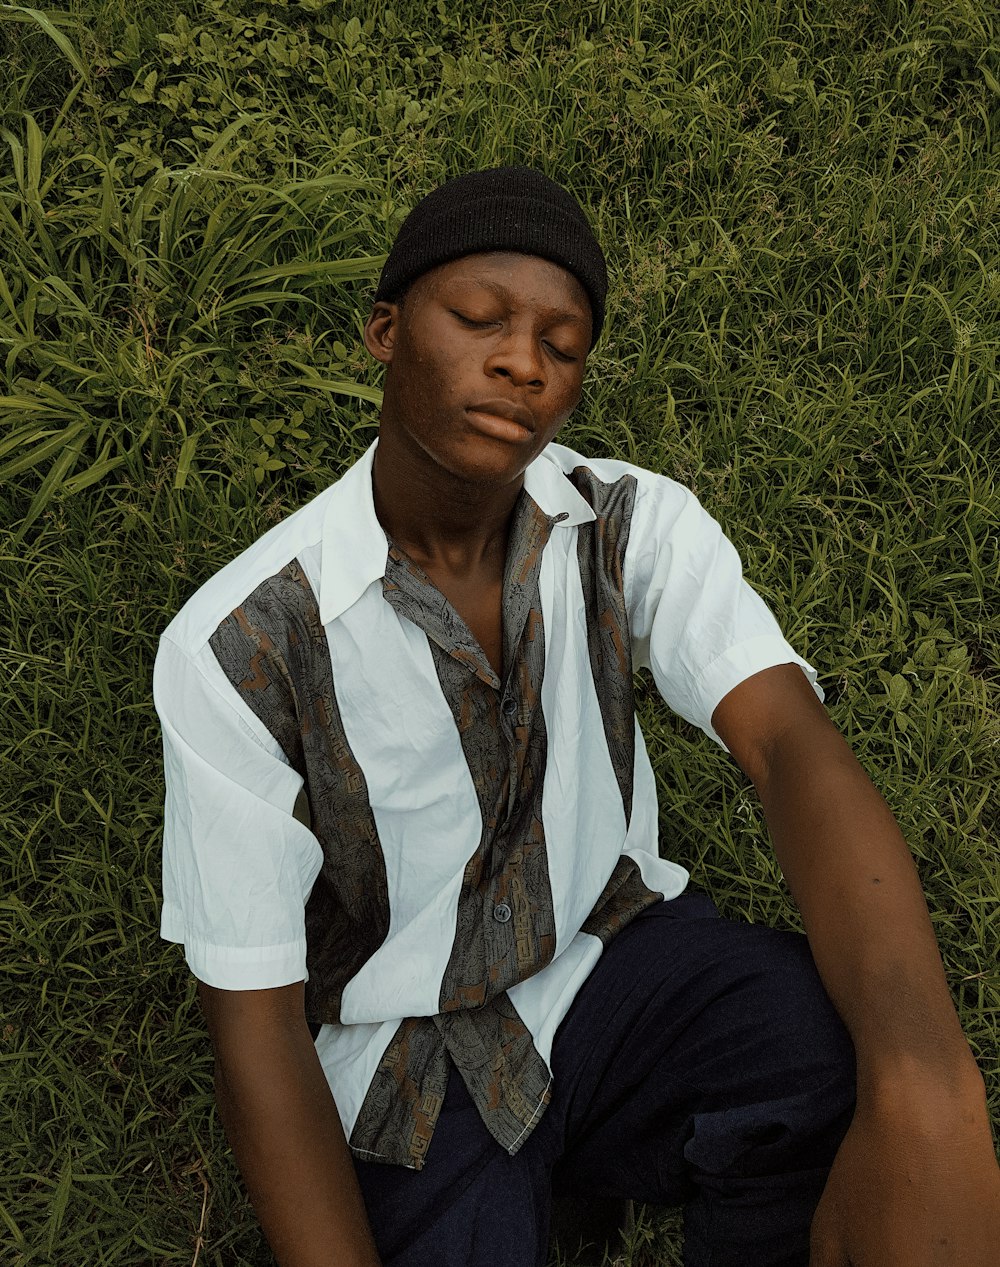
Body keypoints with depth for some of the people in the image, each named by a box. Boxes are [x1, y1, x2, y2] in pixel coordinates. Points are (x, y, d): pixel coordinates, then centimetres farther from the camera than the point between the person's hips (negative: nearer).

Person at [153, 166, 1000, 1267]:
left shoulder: (635, 526, -10)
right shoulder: (233, 649, -18)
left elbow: (790, 745, -26)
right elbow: (255, 1020, -13)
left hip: (616, 948, 2)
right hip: (408, 1068, -1)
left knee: (839, 1046, -26)